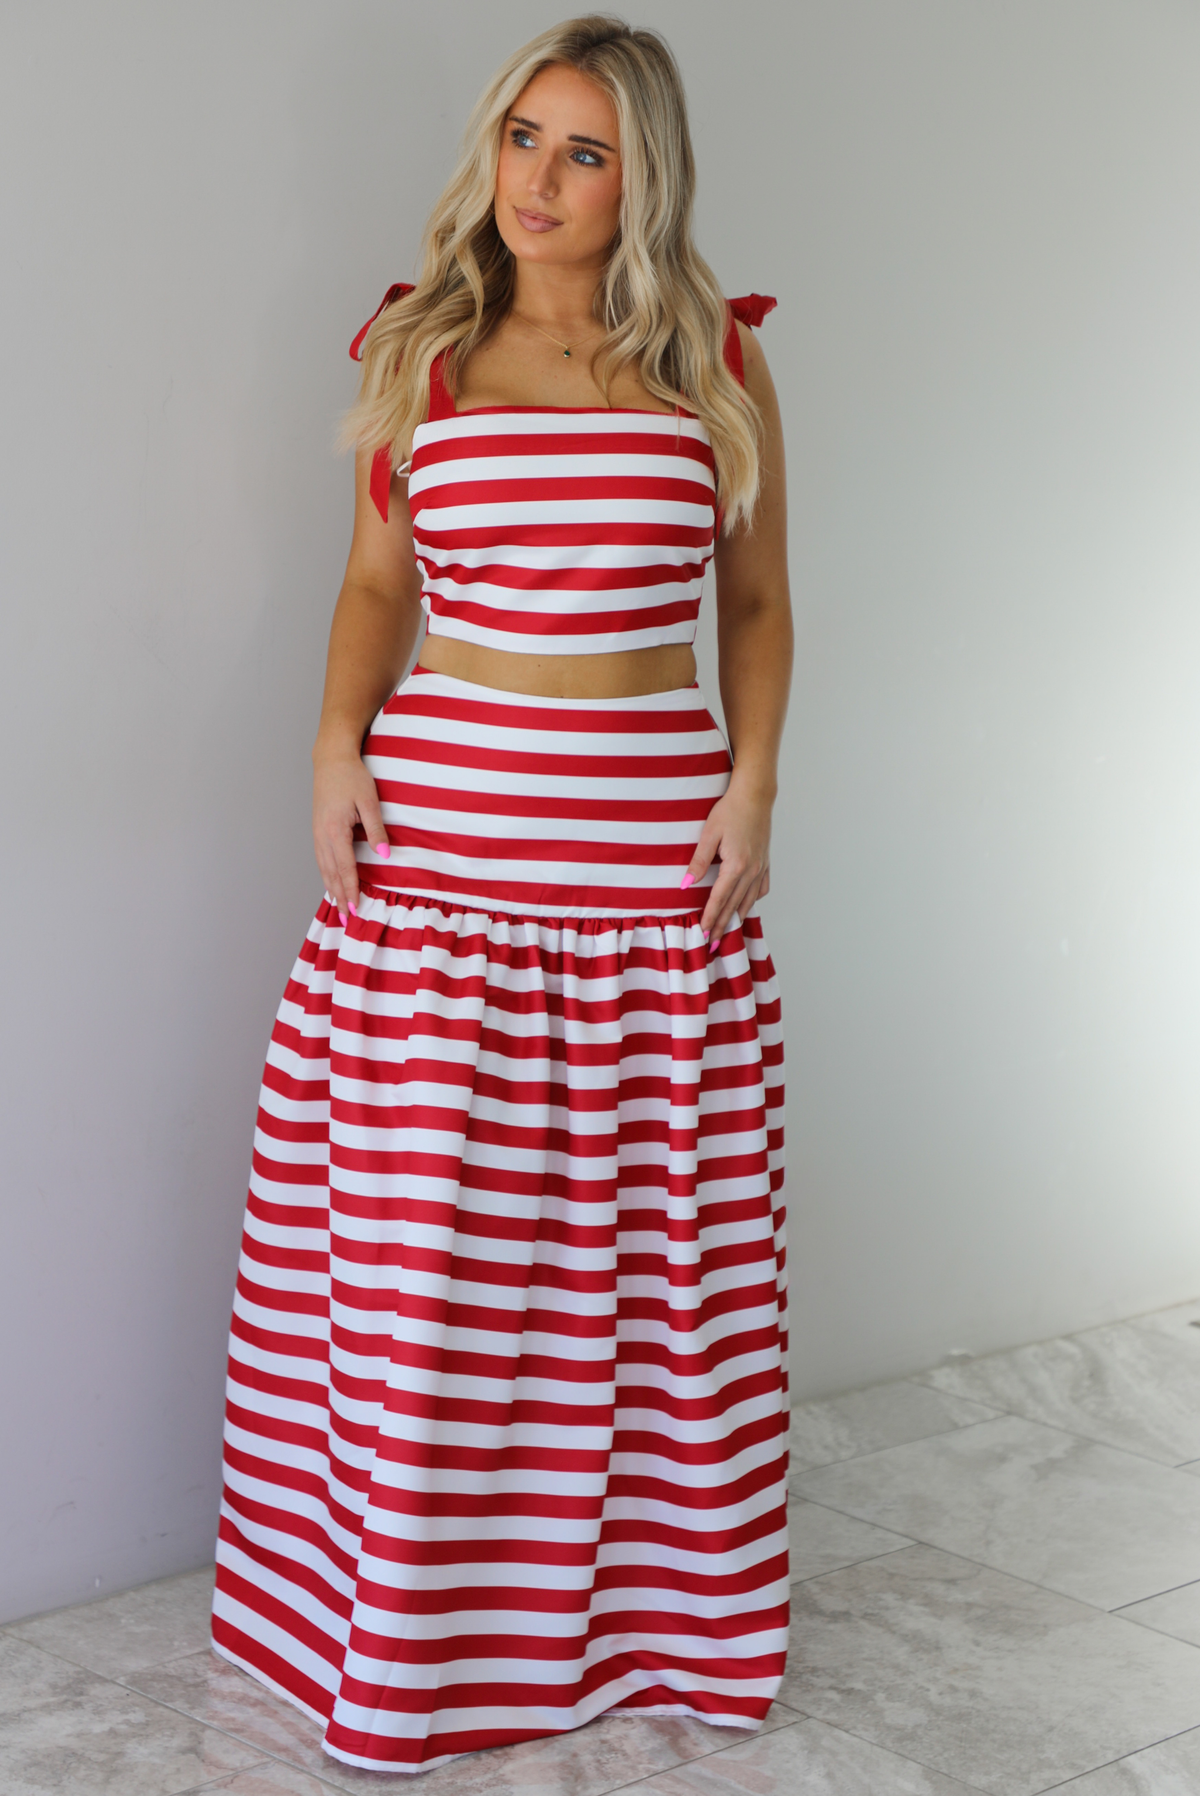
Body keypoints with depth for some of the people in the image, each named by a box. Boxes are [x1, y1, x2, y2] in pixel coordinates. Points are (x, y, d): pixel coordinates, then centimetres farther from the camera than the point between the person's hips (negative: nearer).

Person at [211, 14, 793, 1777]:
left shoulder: (719, 365, 4)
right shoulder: (421, 353, 6)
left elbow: (758, 596, 11)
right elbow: (377, 581, 13)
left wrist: (754, 780, -2)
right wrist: (336, 740, -3)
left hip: (655, 843, 0)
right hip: (440, 831, 0)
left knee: (645, 1237, 7)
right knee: (416, 1231, 2)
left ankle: (639, 1586, 26)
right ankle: (403, 1617, 20)